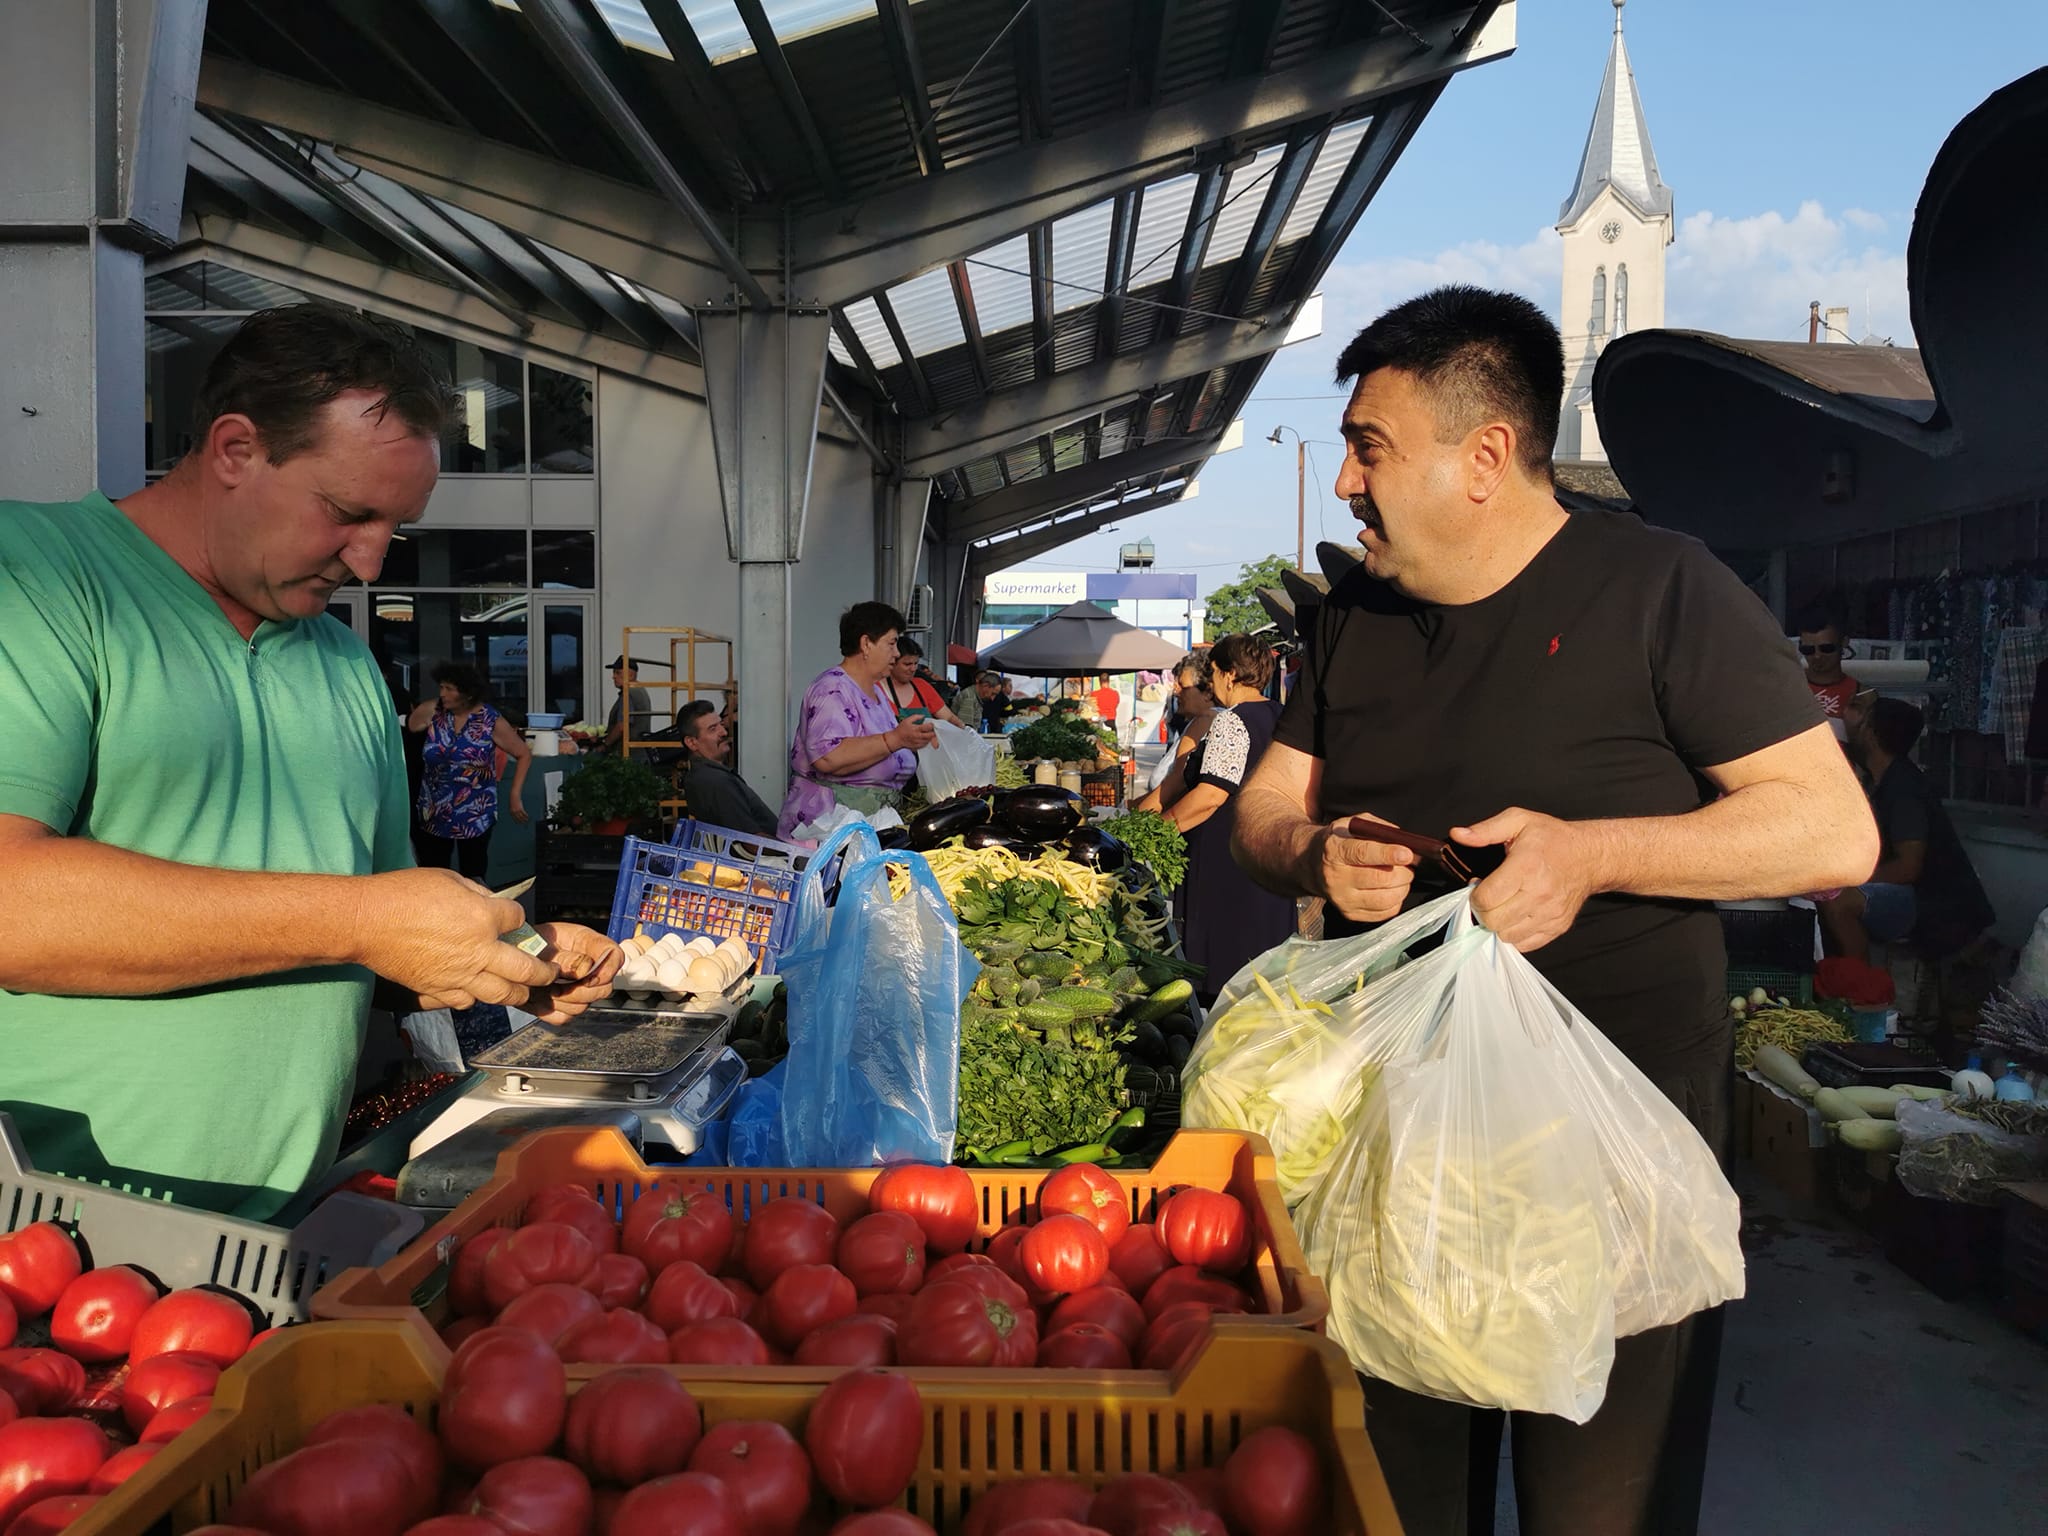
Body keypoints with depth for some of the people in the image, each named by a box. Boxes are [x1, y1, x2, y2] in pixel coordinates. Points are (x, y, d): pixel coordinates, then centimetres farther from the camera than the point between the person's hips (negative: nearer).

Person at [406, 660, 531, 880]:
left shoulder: (490, 721, -10)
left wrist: (515, 795, -8)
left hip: (475, 815, -2)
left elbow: (524, 754, -4)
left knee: (473, 880, 7)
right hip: (434, 813, 2)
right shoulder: (434, 710, -4)